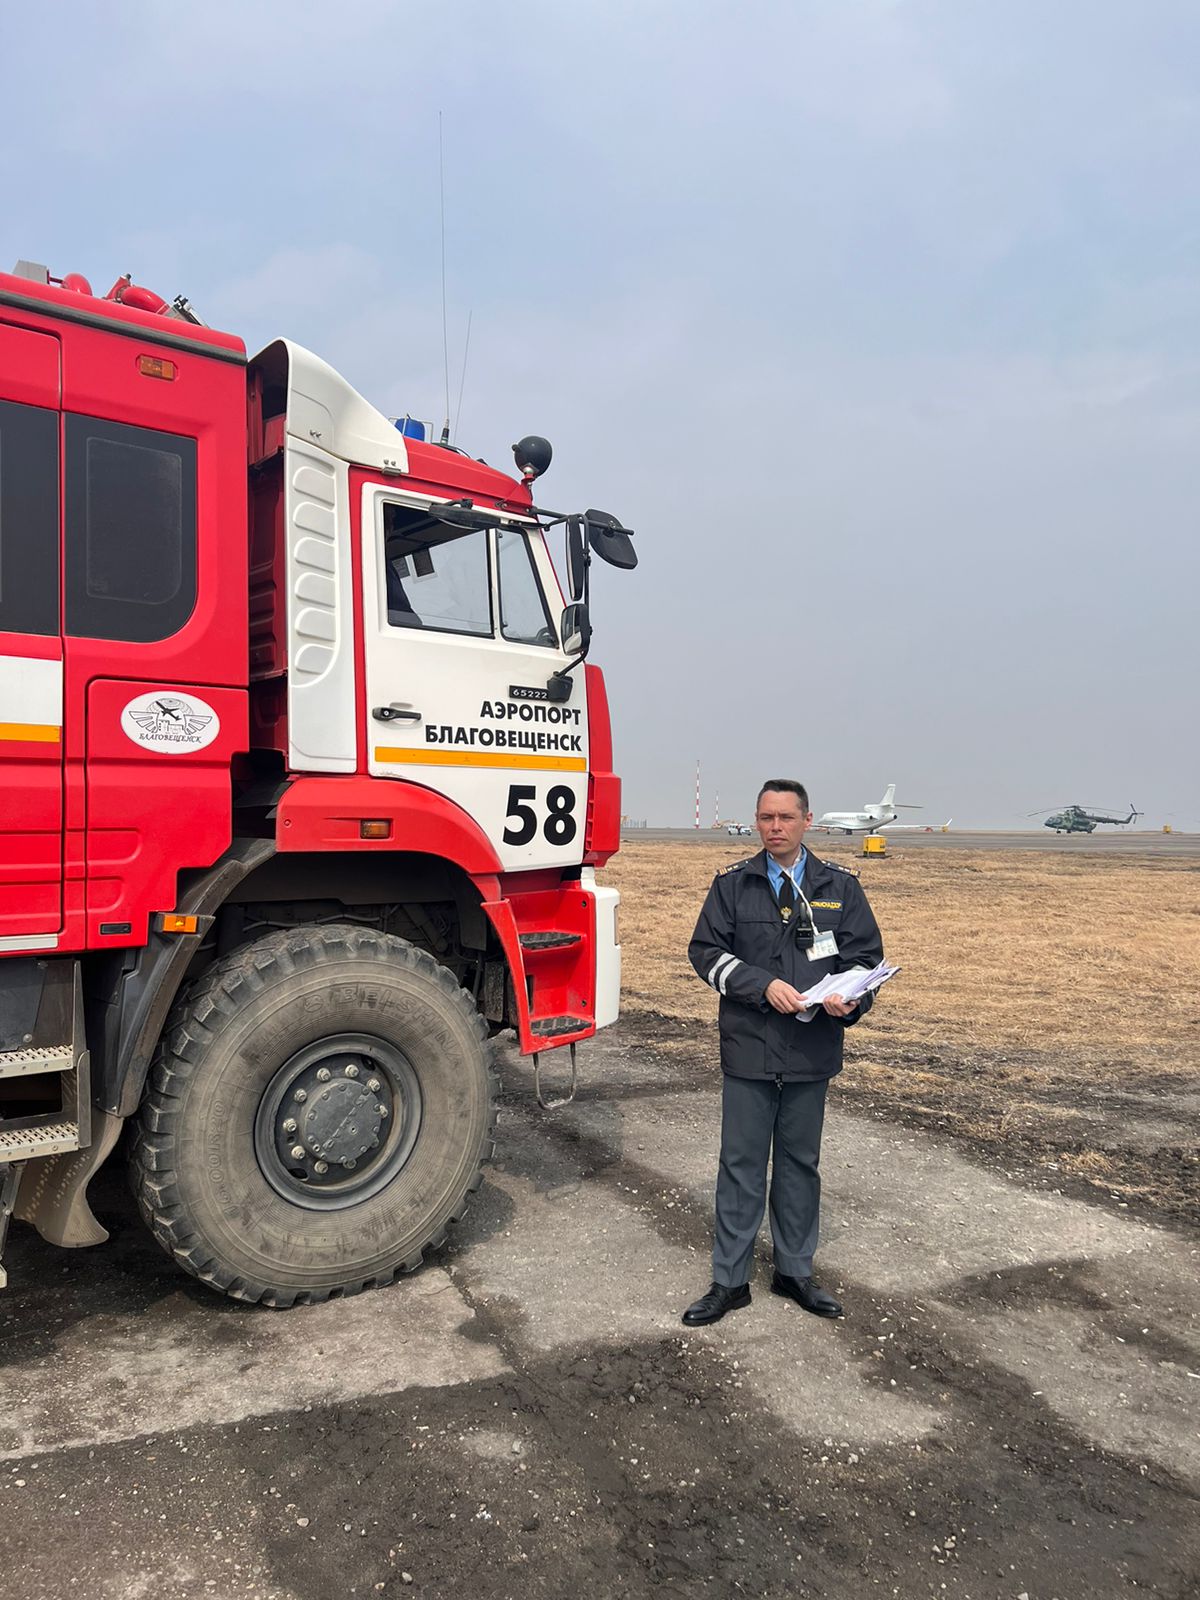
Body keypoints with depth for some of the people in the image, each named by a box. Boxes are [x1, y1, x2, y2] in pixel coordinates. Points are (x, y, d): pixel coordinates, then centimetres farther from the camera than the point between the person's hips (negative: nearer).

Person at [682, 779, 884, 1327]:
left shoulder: (840, 886, 4)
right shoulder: (733, 883, 1)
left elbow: (866, 955, 5)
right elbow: (705, 950, -2)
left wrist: (850, 1000, -16)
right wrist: (763, 985, -16)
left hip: (812, 1052, 1)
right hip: (748, 1051, -1)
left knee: (800, 1161, 15)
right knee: (741, 1164, 6)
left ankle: (795, 1271, 32)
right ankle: (729, 1281, 19)